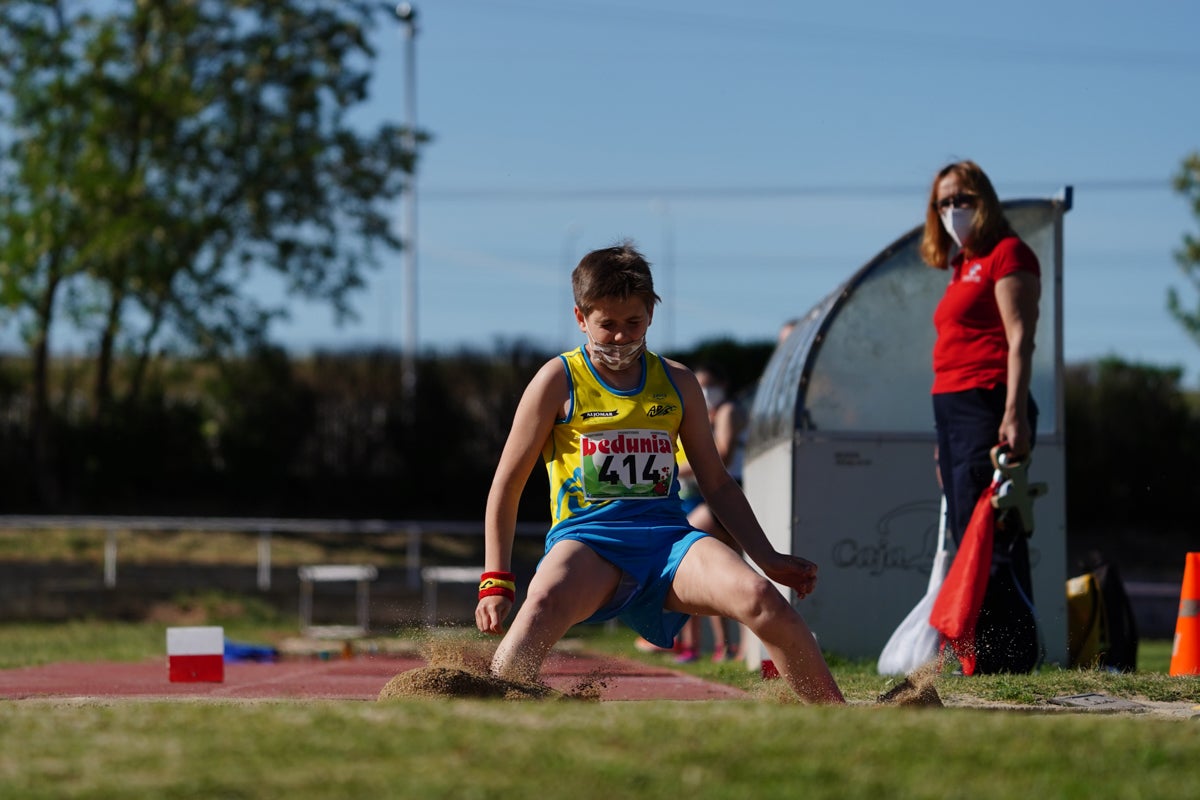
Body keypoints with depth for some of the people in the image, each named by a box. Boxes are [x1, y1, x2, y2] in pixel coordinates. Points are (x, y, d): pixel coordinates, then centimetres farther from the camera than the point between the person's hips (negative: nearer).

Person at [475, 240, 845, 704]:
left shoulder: (676, 384, 16)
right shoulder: (559, 381, 6)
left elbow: (716, 484, 24)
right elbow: (506, 485, 8)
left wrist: (767, 557, 15)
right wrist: (496, 581, 0)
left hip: (667, 536, 3)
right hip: (587, 538, -3)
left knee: (759, 597, -26)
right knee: (544, 605, -40)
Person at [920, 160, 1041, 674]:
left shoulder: (1008, 253, -3)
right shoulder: (963, 267, 22)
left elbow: (1019, 338, -12)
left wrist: (1015, 414, -21)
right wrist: (944, 439, 18)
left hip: (988, 408, -9)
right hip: (951, 408, 9)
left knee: (989, 536, -12)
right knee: (968, 537, 7)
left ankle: (1012, 655, -12)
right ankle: (981, 652, 9)